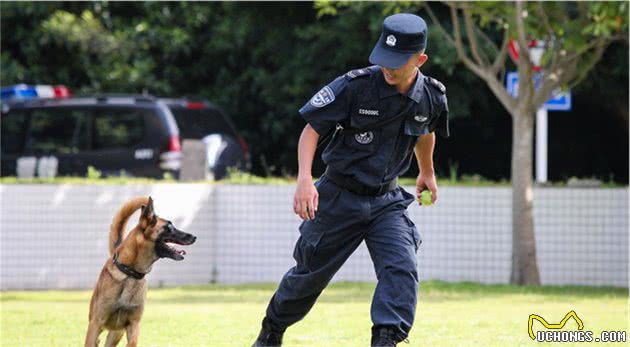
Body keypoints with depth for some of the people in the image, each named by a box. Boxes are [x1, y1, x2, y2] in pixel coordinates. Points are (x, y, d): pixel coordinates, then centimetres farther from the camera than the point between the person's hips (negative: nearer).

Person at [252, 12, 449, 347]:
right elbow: (312, 129, -15)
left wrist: (427, 173, 34)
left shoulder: (431, 97, -7)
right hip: (339, 198, -3)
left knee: (401, 268, -21)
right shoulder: (355, 86, -21)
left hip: (387, 200, 3)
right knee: (310, 272, 12)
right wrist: (305, 179, -30)